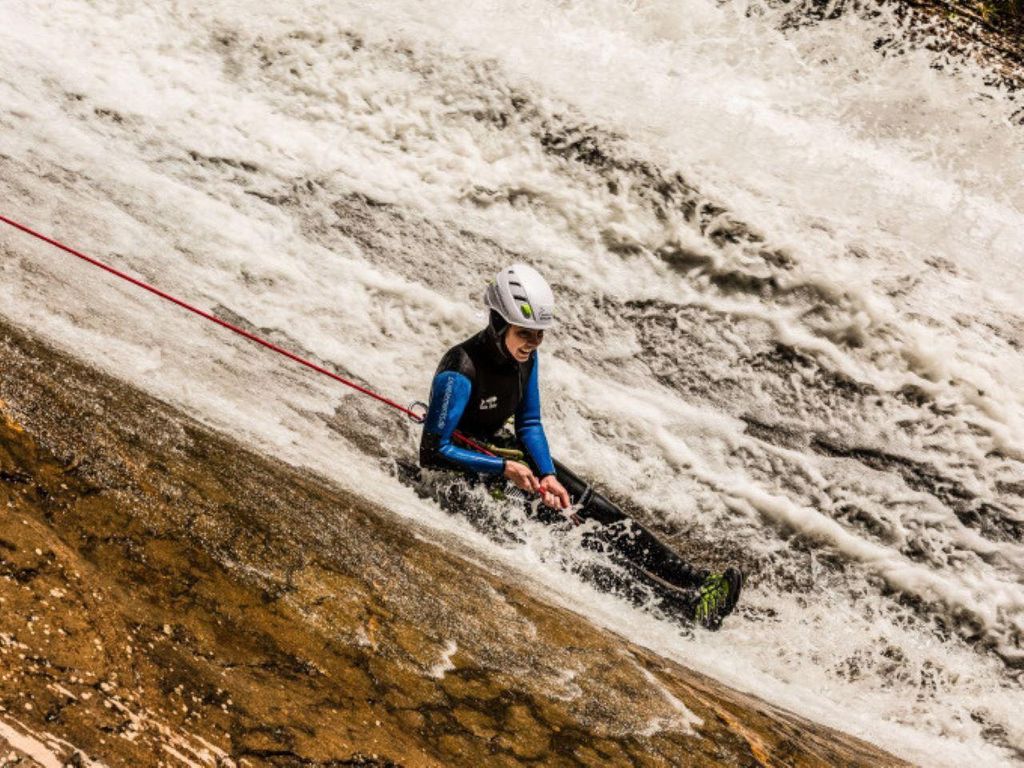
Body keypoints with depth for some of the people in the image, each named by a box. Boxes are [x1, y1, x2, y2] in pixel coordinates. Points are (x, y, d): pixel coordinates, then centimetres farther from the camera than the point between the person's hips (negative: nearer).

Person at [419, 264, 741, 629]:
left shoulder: (525, 356, -5)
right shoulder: (460, 371, -28)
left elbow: (529, 424, 5)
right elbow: (433, 450, -25)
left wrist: (547, 474, -11)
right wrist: (504, 469, -26)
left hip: (498, 450, 8)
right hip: (458, 472, -8)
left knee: (595, 506, -10)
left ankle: (695, 581, -15)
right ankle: (684, 601, -31)